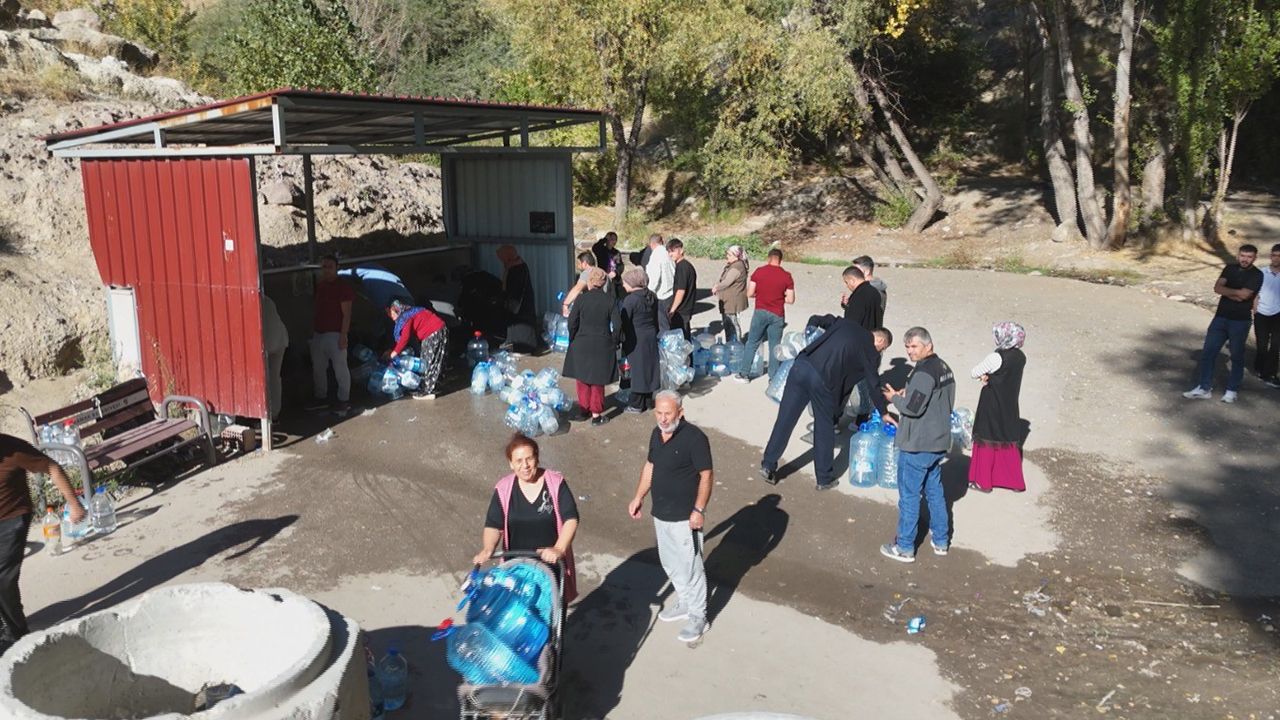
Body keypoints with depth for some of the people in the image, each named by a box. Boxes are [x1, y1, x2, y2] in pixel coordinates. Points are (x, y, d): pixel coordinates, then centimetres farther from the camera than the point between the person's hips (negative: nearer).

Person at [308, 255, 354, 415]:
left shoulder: (343, 287, -10)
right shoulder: (319, 286, 13)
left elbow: (346, 314, -13)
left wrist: (343, 335, -18)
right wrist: (313, 329, 16)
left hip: (335, 334, -8)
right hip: (318, 334, 8)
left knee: (340, 368, -3)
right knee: (318, 368, 14)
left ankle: (344, 401, 6)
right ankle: (321, 398, 26)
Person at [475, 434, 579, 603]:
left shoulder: (555, 483, -11)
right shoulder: (503, 489, -6)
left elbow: (571, 519, -16)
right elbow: (493, 525, -4)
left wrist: (559, 550, -31)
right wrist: (487, 549, -24)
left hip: (553, 563, -1)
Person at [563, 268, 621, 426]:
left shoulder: (582, 298, -10)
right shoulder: (610, 299, -7)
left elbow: (572, 322, -9)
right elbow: (617, 324, -9)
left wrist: (572, 339, 6)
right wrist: (613, 341, 5)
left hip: (581, 345, -1)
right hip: (602, 346, 1)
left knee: (583, 379, 17)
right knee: (598, 381, 11)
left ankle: (584, 407, 29)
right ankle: (596, 414, 13)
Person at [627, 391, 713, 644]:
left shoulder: (694, 438, -20)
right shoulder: (657, 434, 3)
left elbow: (706, 475, -18)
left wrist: (699, 510, -21)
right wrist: (639, 497, 14)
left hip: (685, 517, -8)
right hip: (660, 513, 8)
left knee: (690, 567, 3)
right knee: (669, 563, 21)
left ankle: (698, 617, 18)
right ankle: (684, 603, 40)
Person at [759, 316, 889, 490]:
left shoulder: (844, 324, 22)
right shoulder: (871, 352, 12)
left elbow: (815, 320, 22)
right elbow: (875, 384, 17)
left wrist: (808, 338, 36)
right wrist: (883, 413, 29)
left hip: (801, 366, 4)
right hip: (823, 379, -4)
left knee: (785, 419, 11)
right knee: (824, 429, 13)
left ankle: (768, 466, 18)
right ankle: (825, 479, 25)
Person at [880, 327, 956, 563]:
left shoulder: (924, 372, -21)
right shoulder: (945, 368, 9)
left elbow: (914, 408, -25)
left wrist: (895, 398, -6)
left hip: (917, 446, -9)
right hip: (939, 443, 9)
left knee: (909, 495, 1)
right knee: (935, 492, 20)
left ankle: (905, 548, 10)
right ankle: (941, 541, 29)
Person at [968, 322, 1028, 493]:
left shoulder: (996, 358, -24)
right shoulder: (1020, 356, -2)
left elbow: (973, 373, -14)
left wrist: (983, 375, 4)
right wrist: (989, 375, -7)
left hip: (992, 408, -6)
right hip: (1010, 407, 6)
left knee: (987, 442, 9)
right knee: (1009, 443, 18)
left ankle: (984, 482, 18)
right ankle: (1015, 482, 28)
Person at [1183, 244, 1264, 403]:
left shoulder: (1257, 275, -7)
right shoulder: (1230, 268, 8)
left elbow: (1244, 294, -18)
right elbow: (1217, 288, -3)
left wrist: (1227, 290, -4)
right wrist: (1235, 293, -14)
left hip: (1240, 321, -4)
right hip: (1220, 317, 5)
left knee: (1237, 356, 5)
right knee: (1208, 352, 2)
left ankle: (1232, 390, 16)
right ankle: (1204, 388, 9)